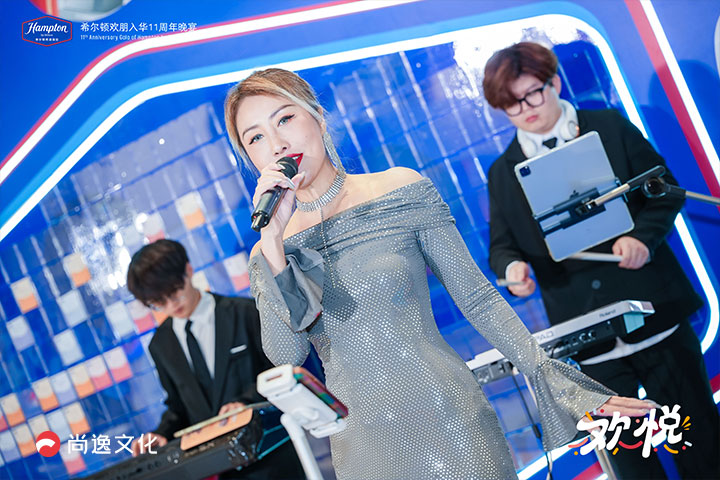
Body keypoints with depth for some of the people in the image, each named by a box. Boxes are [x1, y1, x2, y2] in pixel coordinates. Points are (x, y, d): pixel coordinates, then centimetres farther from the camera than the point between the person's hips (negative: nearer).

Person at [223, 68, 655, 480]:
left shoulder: (402, 191, -4)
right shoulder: (269, 252, 1)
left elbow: (478, 298, -2)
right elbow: (286, 356, -11)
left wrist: (559, 386, -5)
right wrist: (273, 244, -18)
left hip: (447, 417, -2)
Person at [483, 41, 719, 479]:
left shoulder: (611, 127, 1)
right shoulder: (502, 172, 5)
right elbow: (502, 244, 7)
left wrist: (643, 234, -16)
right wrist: (512, 266, -16)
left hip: (654, 312, -1)